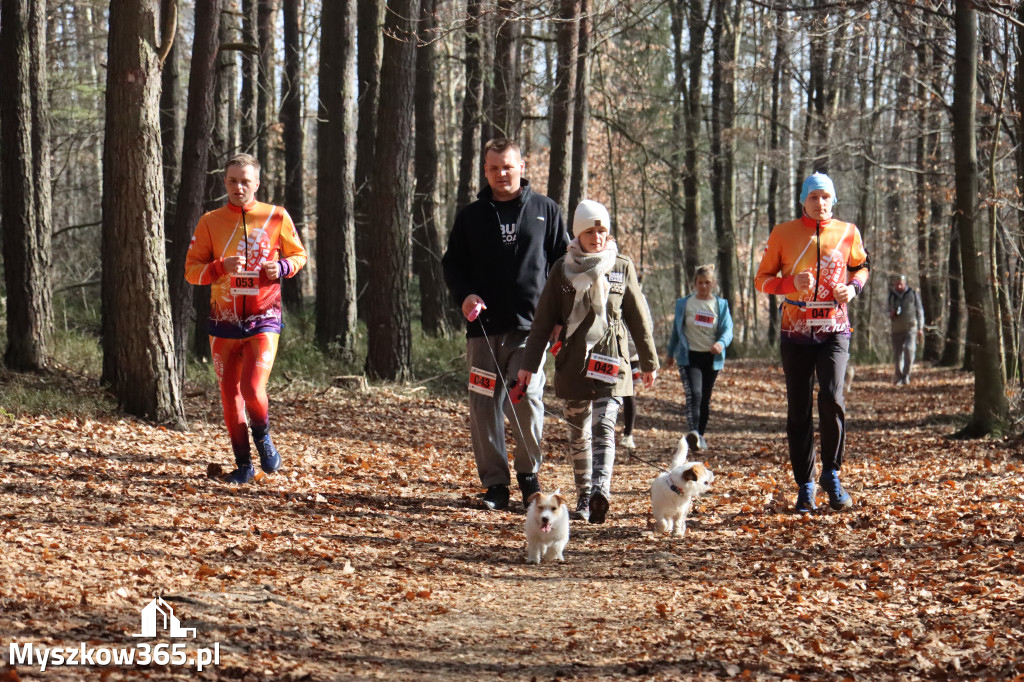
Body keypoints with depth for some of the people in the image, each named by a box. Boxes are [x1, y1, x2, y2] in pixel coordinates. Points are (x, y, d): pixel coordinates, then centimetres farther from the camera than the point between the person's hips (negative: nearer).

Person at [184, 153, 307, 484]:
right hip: (224, 321, 2)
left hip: (263, 319, -2)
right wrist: (221, 267, -17)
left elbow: (299, 254, 13)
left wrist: (282, 267, -10)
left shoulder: (276, 217, 1)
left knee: (252, 389, -17)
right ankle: (243, 465, 19)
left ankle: (262, 435, 14)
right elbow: (191, 270, 2)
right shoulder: (210, 222, 3)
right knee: (230, 396, 5)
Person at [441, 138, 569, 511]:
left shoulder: (545, 210, 9)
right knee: (484, 405, 1)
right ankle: (495, 482, 11)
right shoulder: (471, 216, 13)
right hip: (484, 326, 3)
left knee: (527, 397, -14)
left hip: (531, 325, -2)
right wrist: (465, 295, -5)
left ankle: (529, 474, 6)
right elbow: (452, 264, 16)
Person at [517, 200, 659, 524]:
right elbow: (543, 321, 6)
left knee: (604, 426, -17)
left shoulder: (622, 268, 5)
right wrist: (529, 364, 3)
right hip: (573, 363, 2)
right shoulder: (563, 269, 5)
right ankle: (584, 497, 16)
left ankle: (600, 490, -33)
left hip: (611, 360, -2)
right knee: (579, 433, 7)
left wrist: (649, 362, 14)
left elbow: (638, 318, 11)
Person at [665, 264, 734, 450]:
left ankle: (700, 436, 24)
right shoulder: (684, 304, 6)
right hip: (689, 356, -2)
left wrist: (721, 343, -25)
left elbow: (727, 329, -3)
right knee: (694, 394, -21)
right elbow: (676, 330, 15)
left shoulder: (721, 305, 7)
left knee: (705, 398, 10)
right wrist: (671, 354, 21)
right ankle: (693, 433, -34)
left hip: (711, 357, 2)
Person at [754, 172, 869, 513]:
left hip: (834, 330, 0)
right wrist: (791, 283, -14)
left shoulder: (847, 232, 5)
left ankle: (831, 474, -2)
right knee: (798, 410, 3)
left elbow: (860, 266, 22)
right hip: (796, 331, 0)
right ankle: (804, 485, 14)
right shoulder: (783, 233, 2)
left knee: (832, 398, -19)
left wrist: (853, 287, -1)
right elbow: (762, 279, 6)